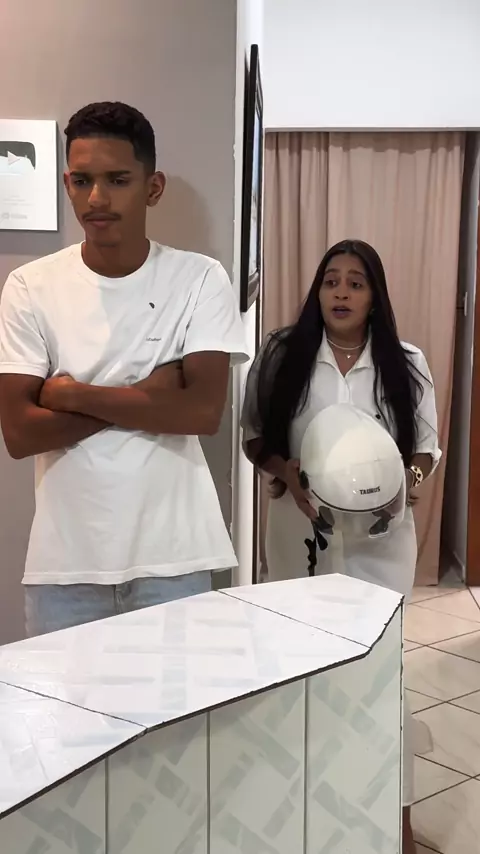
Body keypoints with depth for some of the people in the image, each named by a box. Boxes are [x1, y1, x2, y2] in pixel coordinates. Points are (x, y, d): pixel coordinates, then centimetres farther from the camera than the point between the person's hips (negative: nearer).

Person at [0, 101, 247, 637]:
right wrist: (149, 393, -13)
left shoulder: (200, 280, -4)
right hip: (64, 563, 1)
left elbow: (204, 410, -14)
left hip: (172, 557, 0)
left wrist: (73, 395, -12)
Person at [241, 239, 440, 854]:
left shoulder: (406, 364, -1)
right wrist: (287, 472, -16)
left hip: (380, 536, -1)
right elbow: (254, 438, 2)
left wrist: (409, 479, -17)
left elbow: (427, 448, 4)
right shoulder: (282, 355, -3)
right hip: (300, 532, 1)